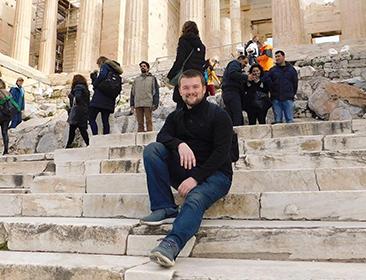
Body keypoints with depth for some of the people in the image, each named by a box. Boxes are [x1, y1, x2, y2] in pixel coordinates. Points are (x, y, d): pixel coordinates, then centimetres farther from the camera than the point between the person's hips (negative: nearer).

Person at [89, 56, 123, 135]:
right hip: (109, 102, 8)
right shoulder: (116, 71, 25)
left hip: (100, 98, -8)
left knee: (91, 119, -5)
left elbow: (101, 77, -17)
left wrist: (95, 85, 3)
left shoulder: (105, 66, 2)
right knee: (105, 121, 5)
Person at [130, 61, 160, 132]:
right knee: (140, 123, 2)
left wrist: (155, 104, -8)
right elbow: (132, 92, 19)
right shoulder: (136, 79, 22)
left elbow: (156, 92, 3)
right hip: (138, 104, 3)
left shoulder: (152, 78, 11)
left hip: (148, 104, -3)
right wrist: (132, 104, 9)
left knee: (149, 122, -8)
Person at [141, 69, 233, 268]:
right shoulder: (176, 117, 14)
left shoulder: (218, 115, -2)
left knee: (195, 199, -36)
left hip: (214, 174, -4)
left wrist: (196, 178, -23)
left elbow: (221, 152, -12)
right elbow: (162, 136, -4)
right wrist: (180, 144, -27)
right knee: (152, 149, -16)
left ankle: (171, 244, -54)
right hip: (184, 171, 5)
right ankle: (165, 208, -20)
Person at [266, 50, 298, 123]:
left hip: (288, 99, -1)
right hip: (276, 99, 1)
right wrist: (273, 93, -7)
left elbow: (295, 82, 10)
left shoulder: (291, 69, 8)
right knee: (277, 120, 3)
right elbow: (268, 83, 4)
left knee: (290, 119, -2)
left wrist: (292, 94, 6)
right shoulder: (272, 70, 9)